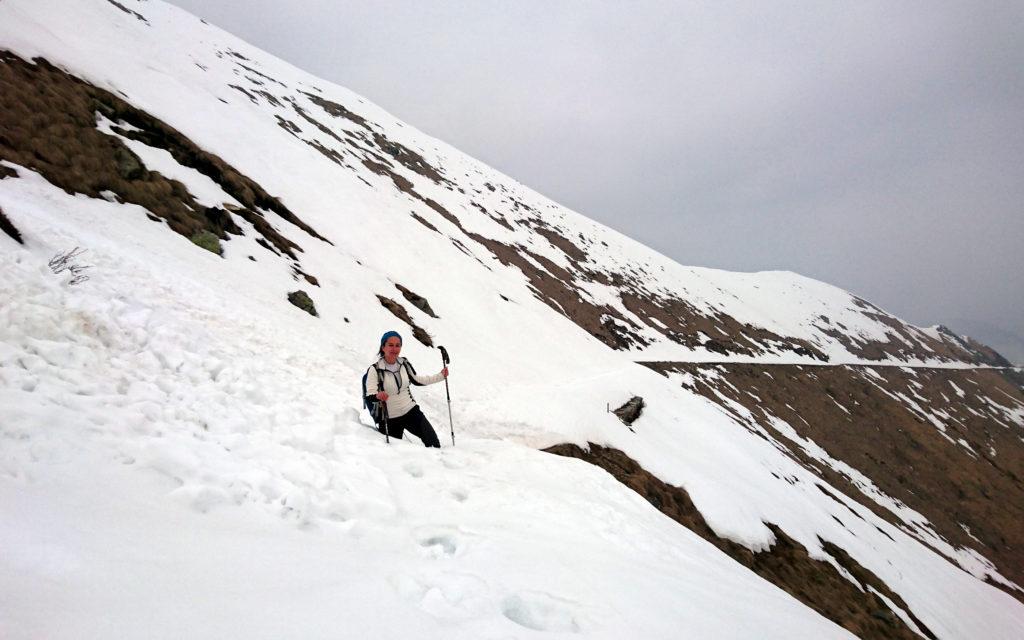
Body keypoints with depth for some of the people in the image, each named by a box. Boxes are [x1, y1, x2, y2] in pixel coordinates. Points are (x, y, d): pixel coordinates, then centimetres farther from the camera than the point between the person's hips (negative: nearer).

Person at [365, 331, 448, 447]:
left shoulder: (404, 363, -2)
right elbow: (370, 395, -25)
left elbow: (416, 380, 14)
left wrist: (440, 376, 11)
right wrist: (378, 396, -48)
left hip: (411, 411, 3)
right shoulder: (375, 370, -16)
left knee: (433, 442, -5)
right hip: (390, 419, -3)